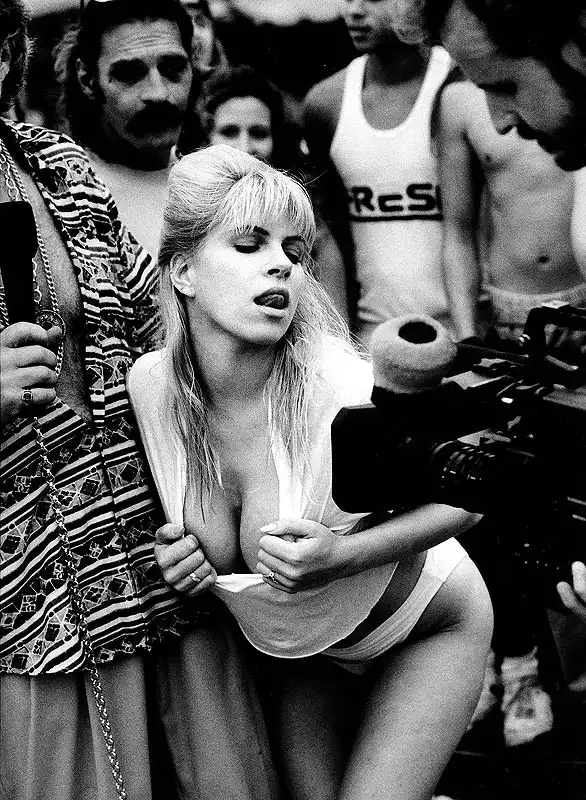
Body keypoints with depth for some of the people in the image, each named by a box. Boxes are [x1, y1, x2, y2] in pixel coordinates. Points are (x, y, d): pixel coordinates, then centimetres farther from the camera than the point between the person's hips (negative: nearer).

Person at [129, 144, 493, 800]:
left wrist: (343, 556, -30)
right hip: (299, 646, 4)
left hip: (429, 629, -3)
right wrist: (172, 554, -18)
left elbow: (465, 497, -17)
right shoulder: (149, 385, -19)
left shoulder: (347, 392, -33)